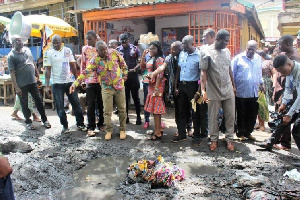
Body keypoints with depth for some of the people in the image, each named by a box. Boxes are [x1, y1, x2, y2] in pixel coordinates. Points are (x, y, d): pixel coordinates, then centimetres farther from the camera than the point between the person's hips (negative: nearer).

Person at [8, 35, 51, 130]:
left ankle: (44, 120, 20)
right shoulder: (11, 56, -9)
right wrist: (16, 87, -16)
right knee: (24, 104, 8)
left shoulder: (27, 50, 8)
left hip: (32, 81, 5)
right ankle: (28, 122, 23)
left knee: (39, 101, 9)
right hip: (21, 85, -4)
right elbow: (12, 72, -11)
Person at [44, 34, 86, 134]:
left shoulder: (67, 50, 5)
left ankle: (80, 124, 20)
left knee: (76, 104, 7)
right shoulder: (49, 53, -3)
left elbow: (73, 66, 10)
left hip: (69, 81, 3)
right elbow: (48, 70, -6)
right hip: (57, 84, -2)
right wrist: (47, 86, -10)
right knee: (60, 107, 3)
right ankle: (65, 126, 18)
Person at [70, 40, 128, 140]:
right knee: (107, 111, 2)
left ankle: (122, 129, 23)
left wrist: (124, 75, 6)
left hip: (119, 85, 1)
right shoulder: (95, 61, -12)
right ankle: (108, 130, 21)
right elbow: (86, 72, -19)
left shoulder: (114, 53, -7)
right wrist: (75, 83, -29)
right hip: (107, 88, -1)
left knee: (122, 109, 8)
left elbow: (122, 63, 7)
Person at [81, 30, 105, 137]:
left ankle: (101, 124, 24)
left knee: (101, 104, 8)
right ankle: (90, 127, 8)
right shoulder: (85, 49, 7)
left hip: (101, 80, -1)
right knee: (91, 105, 1)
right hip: (90, 80, 1)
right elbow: (83, 63, 14)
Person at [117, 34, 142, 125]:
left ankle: (138, 117, 13)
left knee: (135, 97, 4)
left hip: (133, 76, -1)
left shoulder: (135, 49, 0)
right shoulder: (118, 50, 3)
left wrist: (134, 69, -14)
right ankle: (126, 116, 19)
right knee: (124, 97, 8)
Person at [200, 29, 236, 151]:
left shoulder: (227, 51, 8)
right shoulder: (207, 53, -9)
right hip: (214, 91, -4)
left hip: (228, 90, 5)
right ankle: (214, 139, 22)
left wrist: (233, 85, 18)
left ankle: (229, 139, 22)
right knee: (213, 117, 7)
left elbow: (229, 69, 16)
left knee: (230, 116, 8)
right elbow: (203, 72, -11)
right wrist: (203, 89, -18)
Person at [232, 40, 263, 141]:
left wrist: (261, 84, 18)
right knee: (241, 115, 7)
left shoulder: (258, 58, 10)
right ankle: (241, 133, 21)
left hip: (254, 93, 5)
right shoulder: (238, 58, -7)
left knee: (252, 114, 11)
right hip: (241, 92, -5)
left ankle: (248, 132, 27)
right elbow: (232, 74, -5)